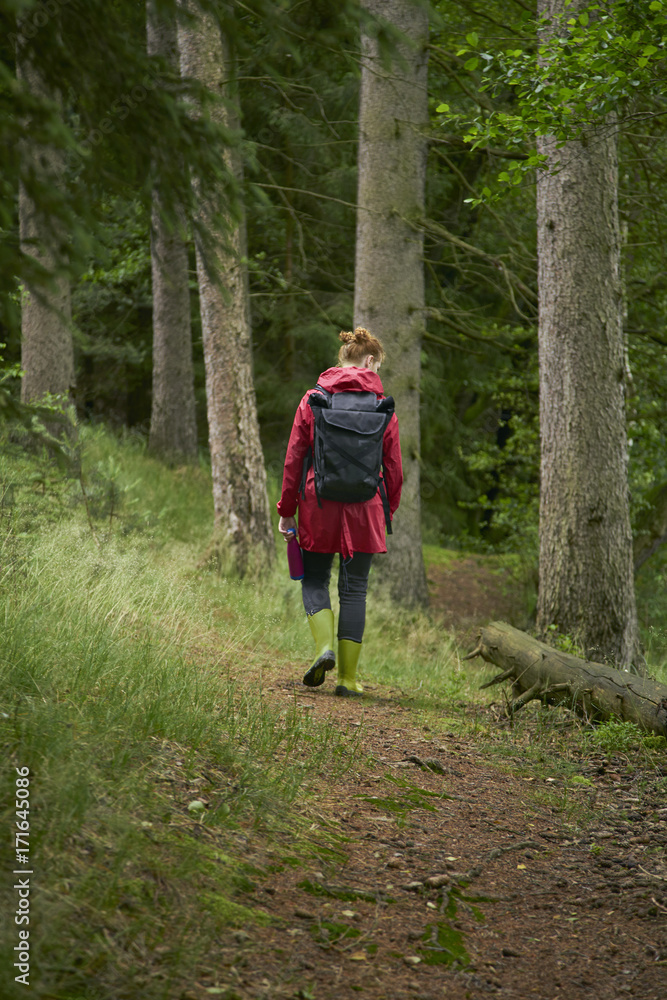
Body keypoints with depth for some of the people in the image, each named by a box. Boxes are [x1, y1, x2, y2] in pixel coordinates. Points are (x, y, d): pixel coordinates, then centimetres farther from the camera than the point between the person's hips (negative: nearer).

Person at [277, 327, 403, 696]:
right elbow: (393, 467, 4)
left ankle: (325, 645, -10)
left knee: (315, 579, 15)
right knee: (354, 588, 6)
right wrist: (388, 510, 18)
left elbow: (294, 458, 1)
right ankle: (348, 677, 5)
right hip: (363, 510, 0)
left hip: (318, 503, 0)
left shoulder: (313, 399, 1)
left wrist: (287, 510, 7)